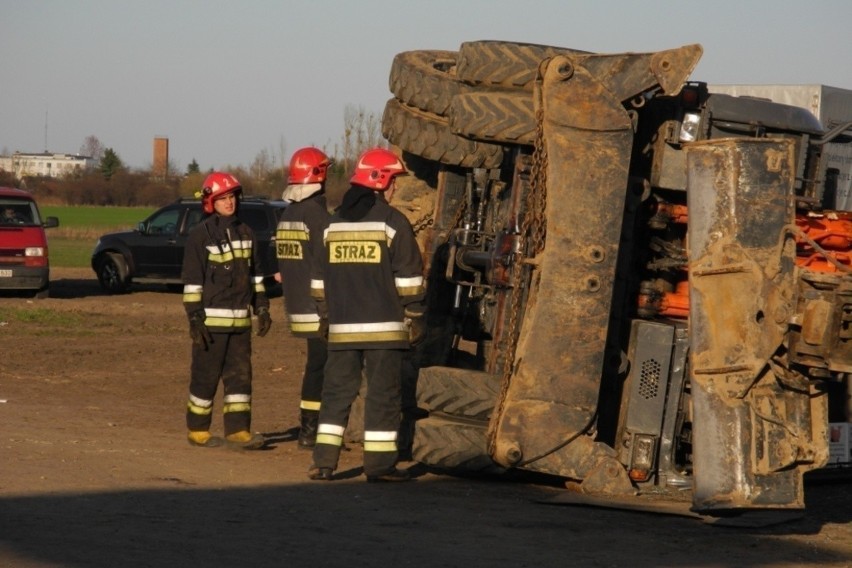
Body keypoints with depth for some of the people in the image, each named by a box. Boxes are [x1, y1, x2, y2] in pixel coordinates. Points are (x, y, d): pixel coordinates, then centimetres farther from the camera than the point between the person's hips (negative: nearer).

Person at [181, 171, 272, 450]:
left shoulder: (245, 233, 12)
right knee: (206, 375, 1)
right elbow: (192, 281, -10)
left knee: (240, 375, 4)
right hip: (211, 319, -6)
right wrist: (194, 318, -15)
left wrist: (262, 308, 12)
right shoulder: (201, 235, -7)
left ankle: (238, 431, 8)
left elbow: (254, 275, 19)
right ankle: (197, 430, 12)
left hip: (240, 320, 6)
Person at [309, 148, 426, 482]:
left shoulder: (335, 222, 12)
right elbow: (409, 278, -7)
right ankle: (379, 464, 0)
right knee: (382, 394, 0)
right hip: (383, 326, -5)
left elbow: (320, 279, 16)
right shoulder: (391, 222, -6)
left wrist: (330, 315, 23)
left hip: (343, 327, 5)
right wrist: (415, 318, 0)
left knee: (337, 391, 9)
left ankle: (323, 461, 5)